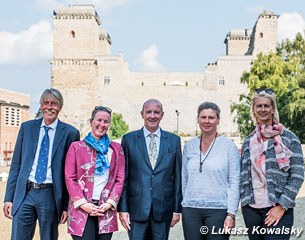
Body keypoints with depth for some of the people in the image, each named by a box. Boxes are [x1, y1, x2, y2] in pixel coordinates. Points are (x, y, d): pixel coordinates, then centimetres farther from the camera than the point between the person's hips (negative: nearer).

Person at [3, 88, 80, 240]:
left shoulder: (70, 133, -1)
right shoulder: (27, 127, 8)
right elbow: (16, 164, 9)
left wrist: (67, 206, -2)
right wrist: (9, 198, 3)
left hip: (51, 195, -2)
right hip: (25, 193, 2)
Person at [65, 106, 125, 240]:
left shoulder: (116, 149, 13)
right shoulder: (76, 147, 7)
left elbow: (120, 179, 9)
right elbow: (70, 178, 2)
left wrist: (110, 203, -4)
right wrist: (83, 203, -8)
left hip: (106, 210, 2)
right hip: (81, 209, -2)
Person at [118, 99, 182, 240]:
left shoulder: (174, 140, 6)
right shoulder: (129, 139, 3)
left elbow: (178, 176, 6)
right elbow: (123, 176, 2)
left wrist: (177, 208, 3)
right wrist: (123, 209, -4)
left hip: (163, 208, 1)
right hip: (137, 208, -1)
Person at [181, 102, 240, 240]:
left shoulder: (229, 146, -1)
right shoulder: (189, 146, 9)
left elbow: (234, 183, -4)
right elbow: (184, 179, 13)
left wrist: (231, 214, -10)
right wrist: (182, 205, 9)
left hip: (218, 209, -3)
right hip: (191, 209, 3)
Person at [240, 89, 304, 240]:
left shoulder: (288, 138, 0)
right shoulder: (248, 141, 13)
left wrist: (282, 206, -11)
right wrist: (244, 201, 5)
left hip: (278, 210, -4)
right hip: (251, 209, 4)